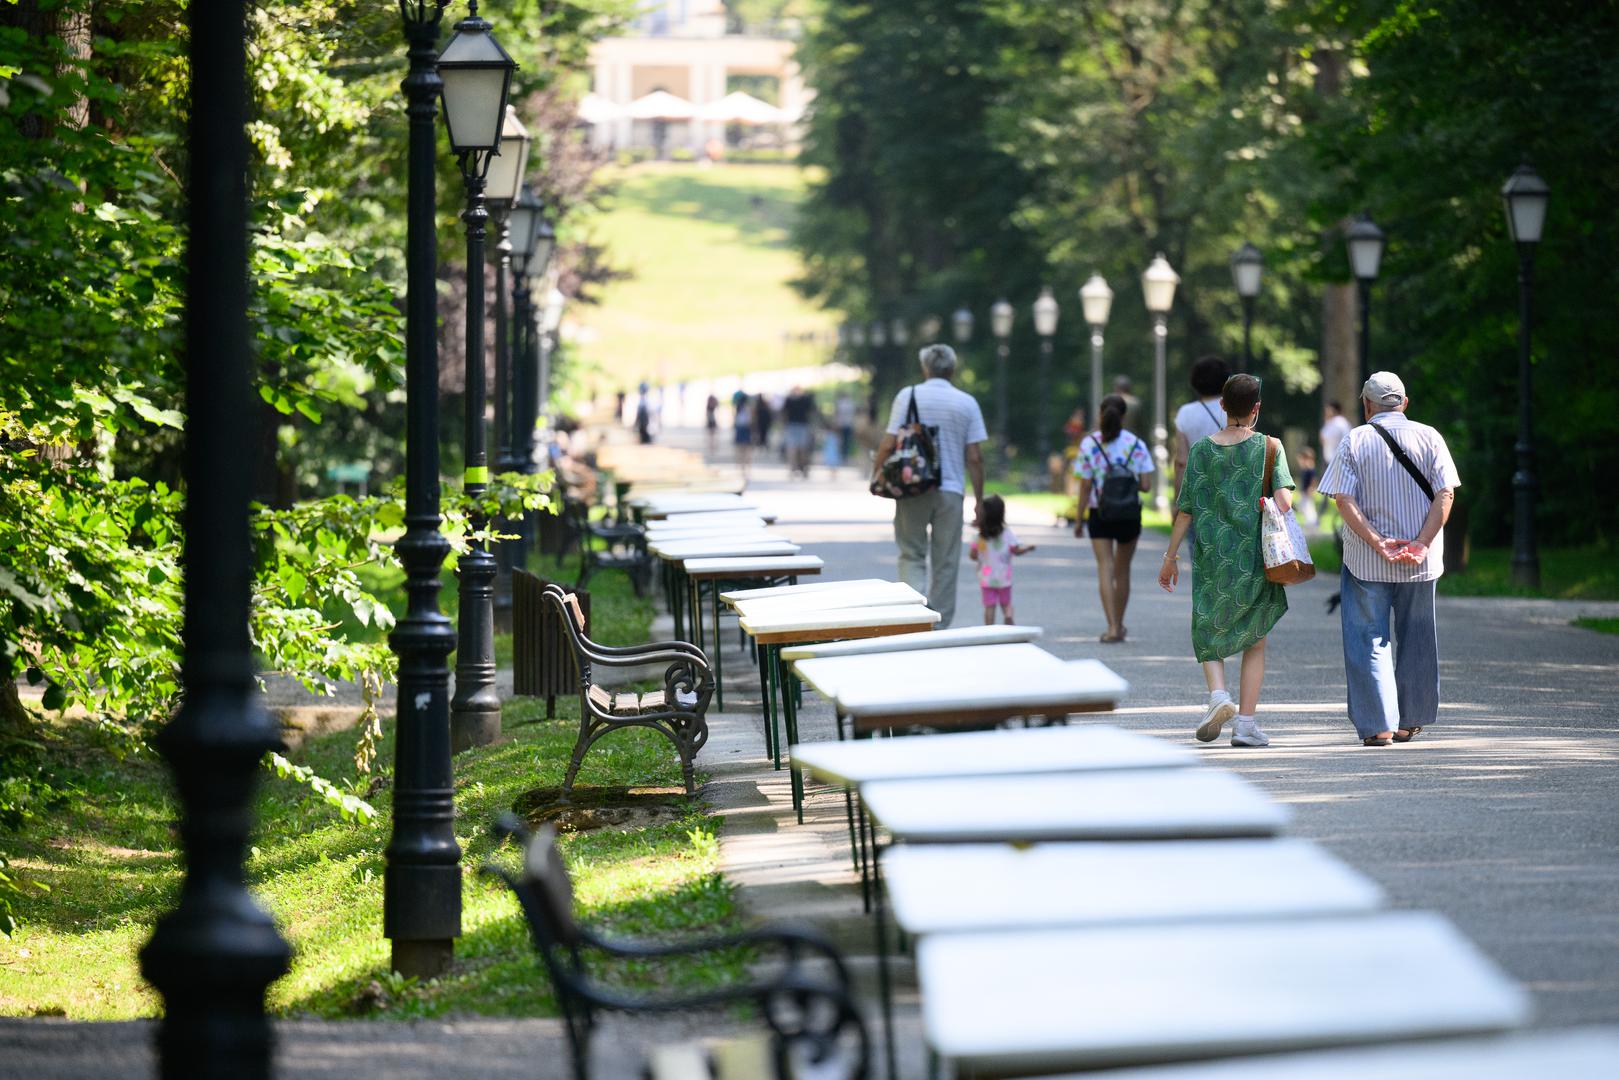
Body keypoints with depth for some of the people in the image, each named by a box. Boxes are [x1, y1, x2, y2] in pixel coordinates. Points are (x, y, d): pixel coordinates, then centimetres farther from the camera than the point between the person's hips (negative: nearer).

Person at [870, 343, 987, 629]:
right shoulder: (967, 403, 2)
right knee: (945, 563, 8)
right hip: (951, 492, 1)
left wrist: (876, 474, 10)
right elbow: (974, 457, 0)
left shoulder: (908, 396, -1)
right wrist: (979, 499, 6)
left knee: (912, 555, 8)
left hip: (912, 489, -1)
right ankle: (939, 627, 12)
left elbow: (889, 444, -6)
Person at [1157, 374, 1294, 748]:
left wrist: (1171, 557, 7)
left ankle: (1219, 694, -10)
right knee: (1254, 640, 11)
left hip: (1211, 553, 1)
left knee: (1208, 630, 16)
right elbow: (1284, 500, -14)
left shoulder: (1201, 450, 0)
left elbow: (1186, 510, 0)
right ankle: (1247, 724, 5)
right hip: (1255, 558, -1)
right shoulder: (1269, 446, -4)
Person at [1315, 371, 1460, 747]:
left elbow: (1344, 500, -11)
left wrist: (1377, 543, -14)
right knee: (1415, 639, 15)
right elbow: (1445, 494, -7)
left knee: (1369, 639, 3)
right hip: (1420, 561, 2)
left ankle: (1378, 724, -5)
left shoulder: (1355, 441, -1)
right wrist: (1422, 544, -12)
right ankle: (1411, 720, 24)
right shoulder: (1428, 437, 2)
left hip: (1366, 561, -2)